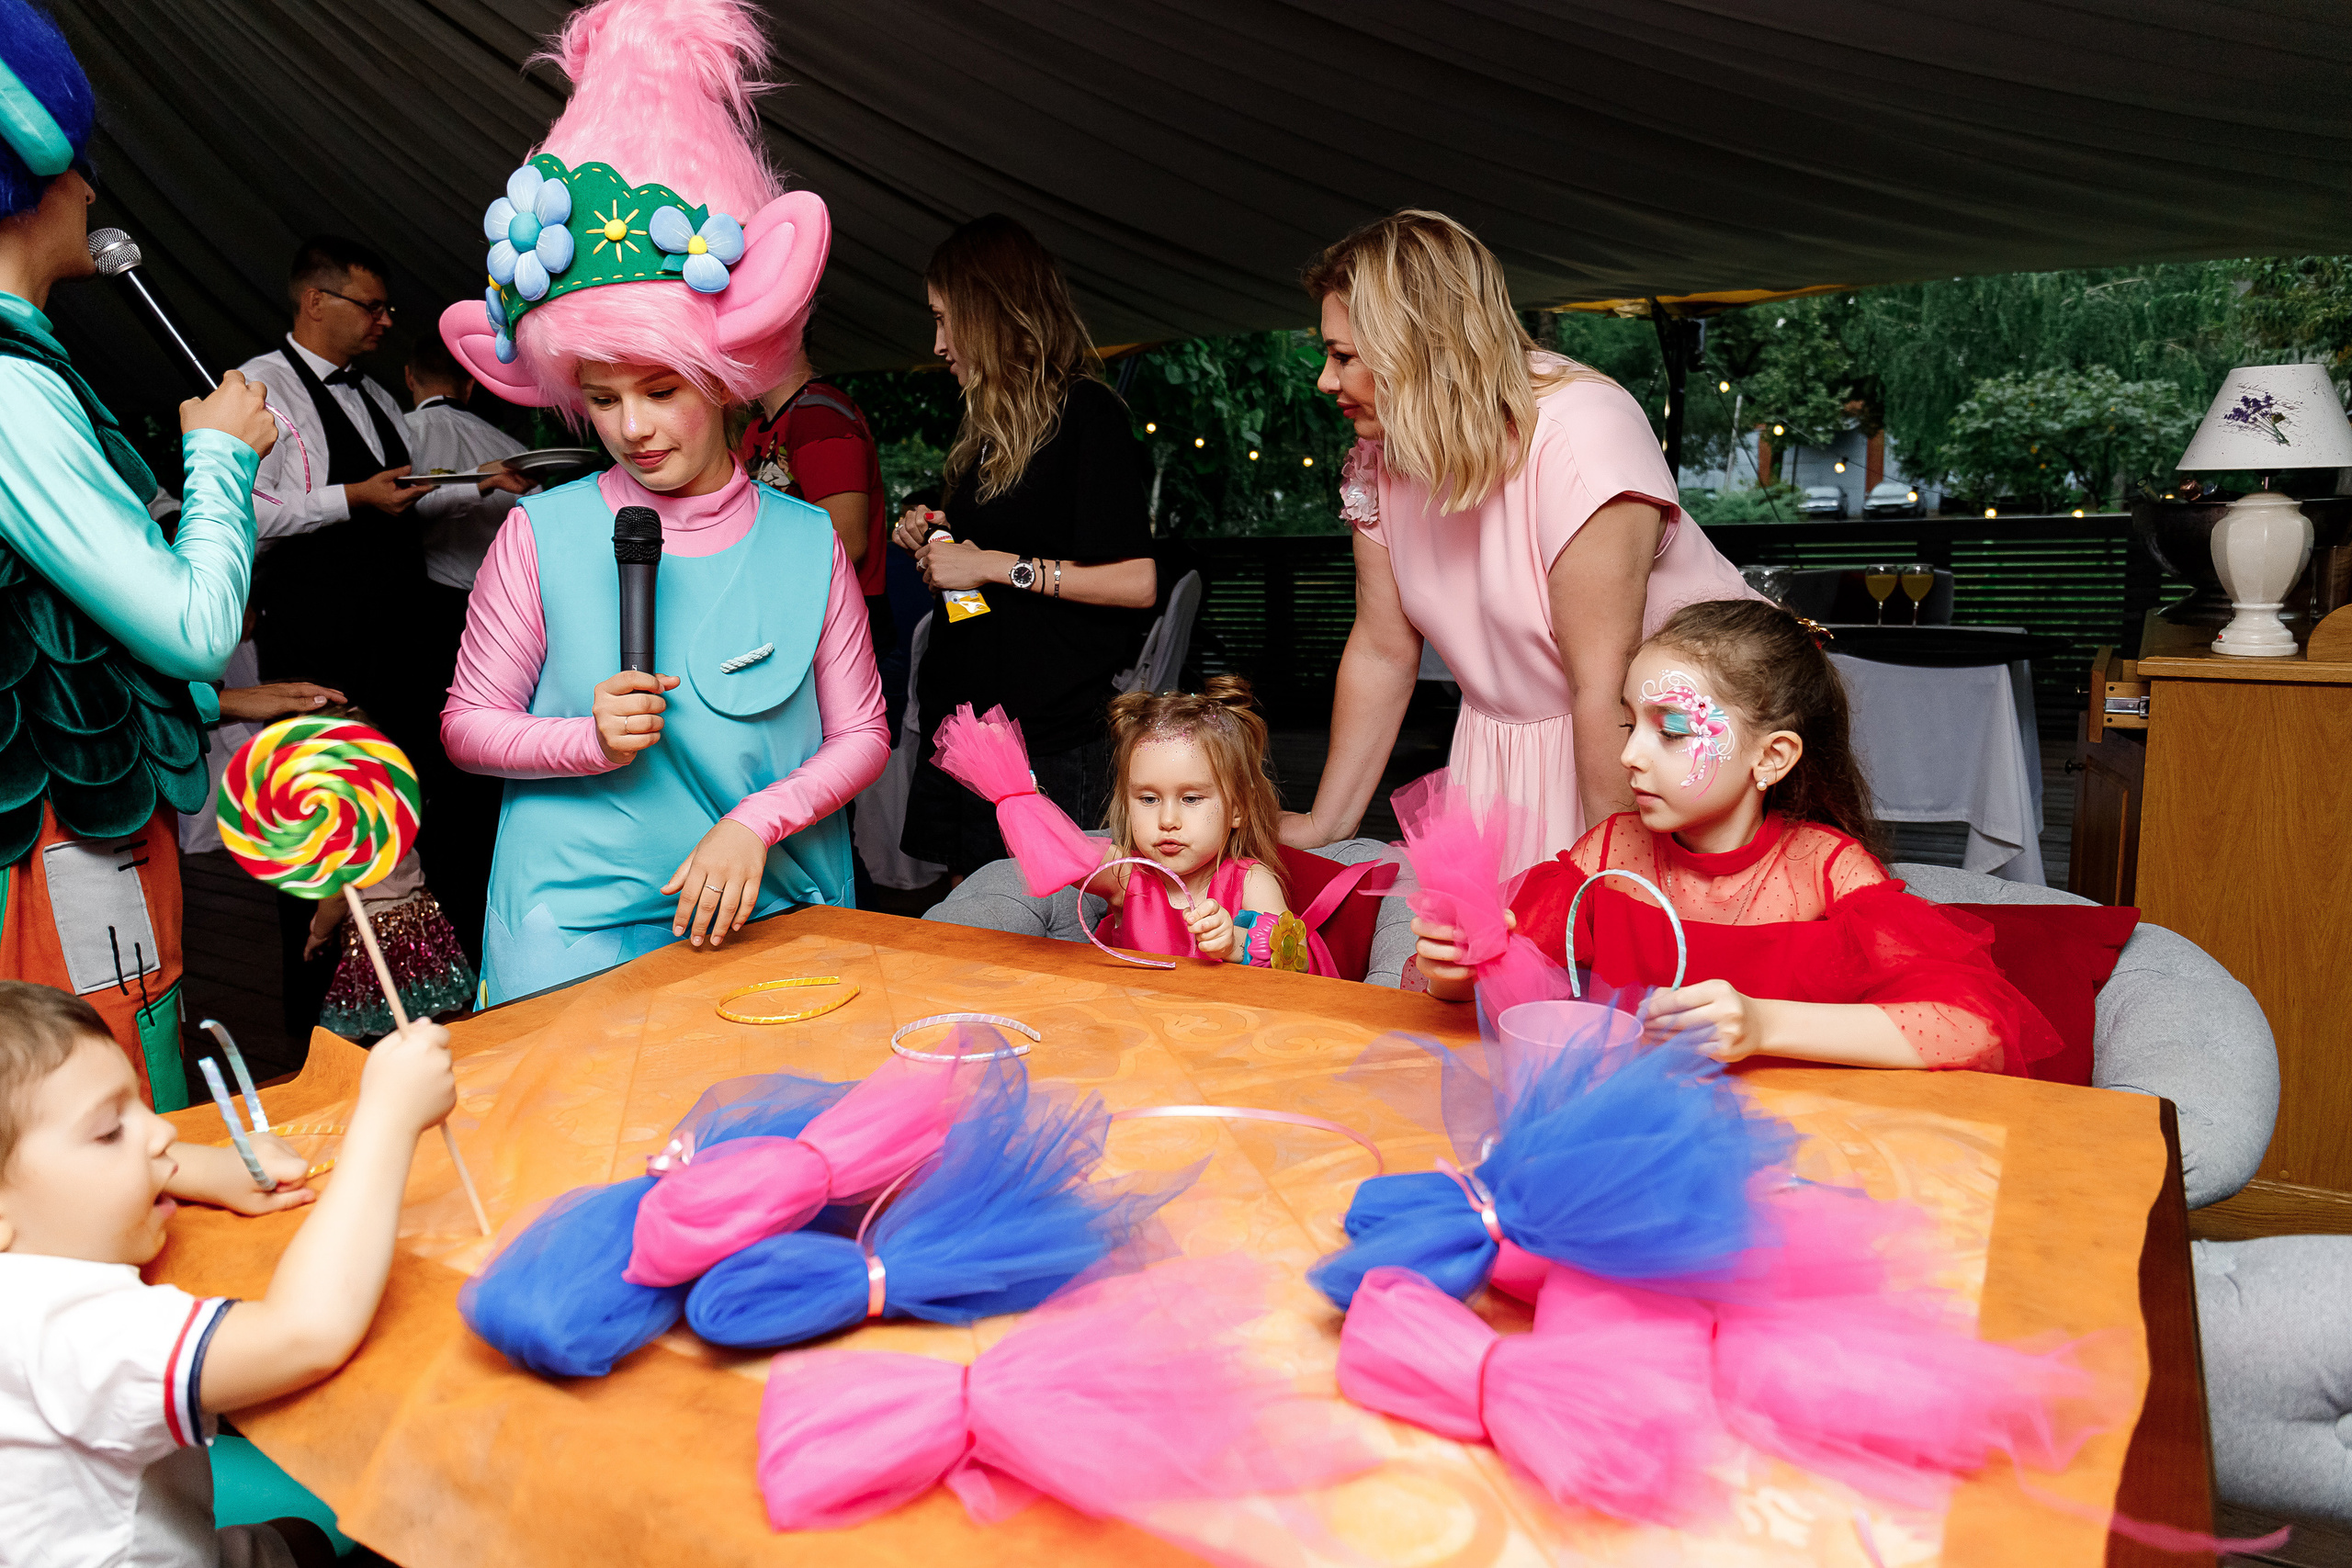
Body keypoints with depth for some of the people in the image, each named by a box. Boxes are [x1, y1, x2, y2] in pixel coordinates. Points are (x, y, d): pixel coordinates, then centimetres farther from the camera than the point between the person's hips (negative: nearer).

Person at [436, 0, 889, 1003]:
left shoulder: (807, 542, -2)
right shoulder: (543, 534, -4)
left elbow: (860, 733, 2)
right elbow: (467, 722, 4)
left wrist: (757, 820, -13)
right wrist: (589, 740, -14)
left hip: (770, 919, 1)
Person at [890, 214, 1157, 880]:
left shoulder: (1086, 413, -9)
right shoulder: (993, 428, 18)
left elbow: (1137, 580, -19)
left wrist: (993, 565, -16)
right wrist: (938, 542, 8)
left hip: (1050, 737, -8)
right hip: (958, 724, 8)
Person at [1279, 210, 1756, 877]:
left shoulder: (1579, 436, -26)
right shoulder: (1381, 458, -4)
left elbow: (1605, 686, -28)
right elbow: (1382, 651, 1)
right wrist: (1326, 824, 1)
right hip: (1505, 743, 6)